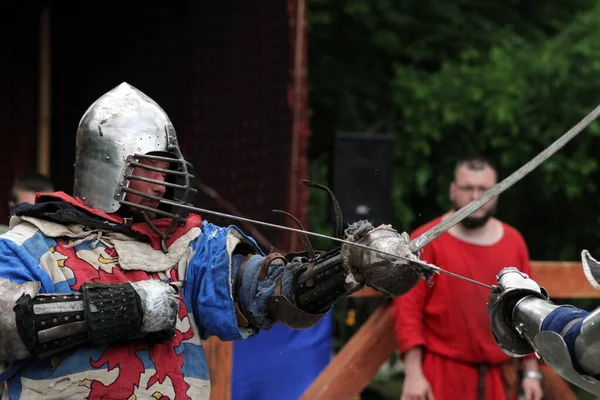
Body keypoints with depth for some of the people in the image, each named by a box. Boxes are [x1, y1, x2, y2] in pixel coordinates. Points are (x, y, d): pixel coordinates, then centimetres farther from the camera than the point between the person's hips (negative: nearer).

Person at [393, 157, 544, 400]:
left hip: (498, 378, 5)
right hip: (441, 379, -5)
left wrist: (531, 372, 9)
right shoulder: (426, 242, -5)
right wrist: (413, 373, -15)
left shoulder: (513, 242, 10)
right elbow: (407, 309, -8)